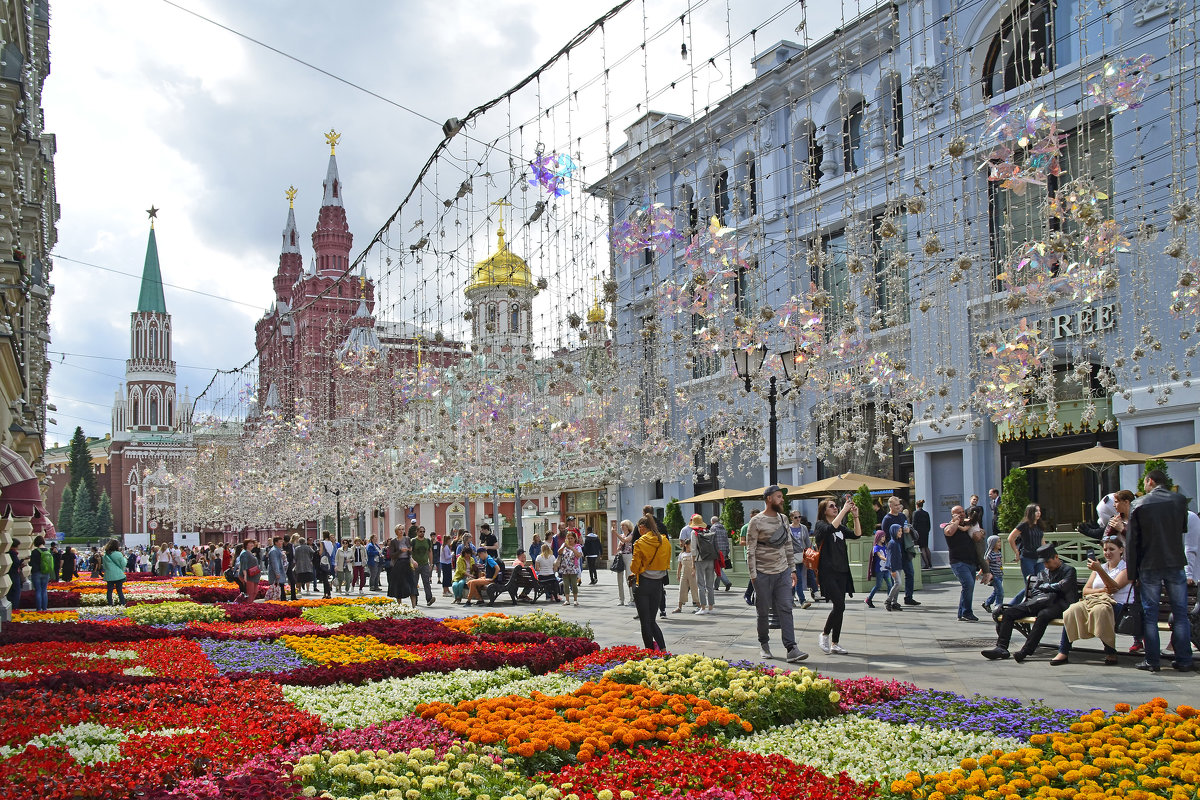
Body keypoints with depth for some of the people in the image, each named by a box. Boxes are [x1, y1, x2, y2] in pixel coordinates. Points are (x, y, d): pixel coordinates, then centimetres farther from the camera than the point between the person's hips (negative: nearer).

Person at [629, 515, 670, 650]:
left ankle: (650, 650, 6)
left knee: (645, 621, 4)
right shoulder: (665, 542, 4)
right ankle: (663, 648, -2)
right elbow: (666, 564, 10)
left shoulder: (640, 543, -11)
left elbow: (634, 567, -10)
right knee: (652, 620, 13)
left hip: (643, 584, -5)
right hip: (658, 584, 5)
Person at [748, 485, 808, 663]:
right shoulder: (756, 521, -6)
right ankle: (764, 644, 22)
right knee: (763, 611, 4)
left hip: (783, 572, 4)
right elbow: (750, 550, -7)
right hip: (763, 573, -4)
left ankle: (791, 649, -10)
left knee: (785, 609, -5)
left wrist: (793, 569, 14)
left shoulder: (783, 519, 12)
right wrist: (753, 575, -10)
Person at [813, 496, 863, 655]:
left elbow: (857, 535, 5)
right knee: (839, 605, -16)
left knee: (840, 608, 6)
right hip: (827, 572, -7)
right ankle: (825, 635, 3)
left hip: (841, 572, 7)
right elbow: (831, 528, -24)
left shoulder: (841, 527, 17)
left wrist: (855, 516, -6)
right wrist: (844, 510, -22)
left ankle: (835, 643, 13)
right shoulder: (820, 525, -3)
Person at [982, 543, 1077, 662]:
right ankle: (1001, 648, -21)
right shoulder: (1043, 572, 28)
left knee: (1043, 615, -41)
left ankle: (1026, 651, -44)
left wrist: (1044, 587, 7)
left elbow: (1062, 587, -8)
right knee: (1008, 613, -12)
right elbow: (1034, 590, 20)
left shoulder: (1069, 570, 9)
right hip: (1039, 603, 7)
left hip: (1057, 604, -6)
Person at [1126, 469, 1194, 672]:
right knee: (1180, 613, 8)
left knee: (1149, 615, 4)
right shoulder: (1180, 500, 1)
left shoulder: (1139, 504, -3)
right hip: (1176, 564, 2)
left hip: (1149, 566, -2)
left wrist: (1132, 572, 1)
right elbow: (1183, 528, 17)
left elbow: (1132, 541, -4)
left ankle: (1152, 661, 4)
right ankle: (1184, 660, 8)